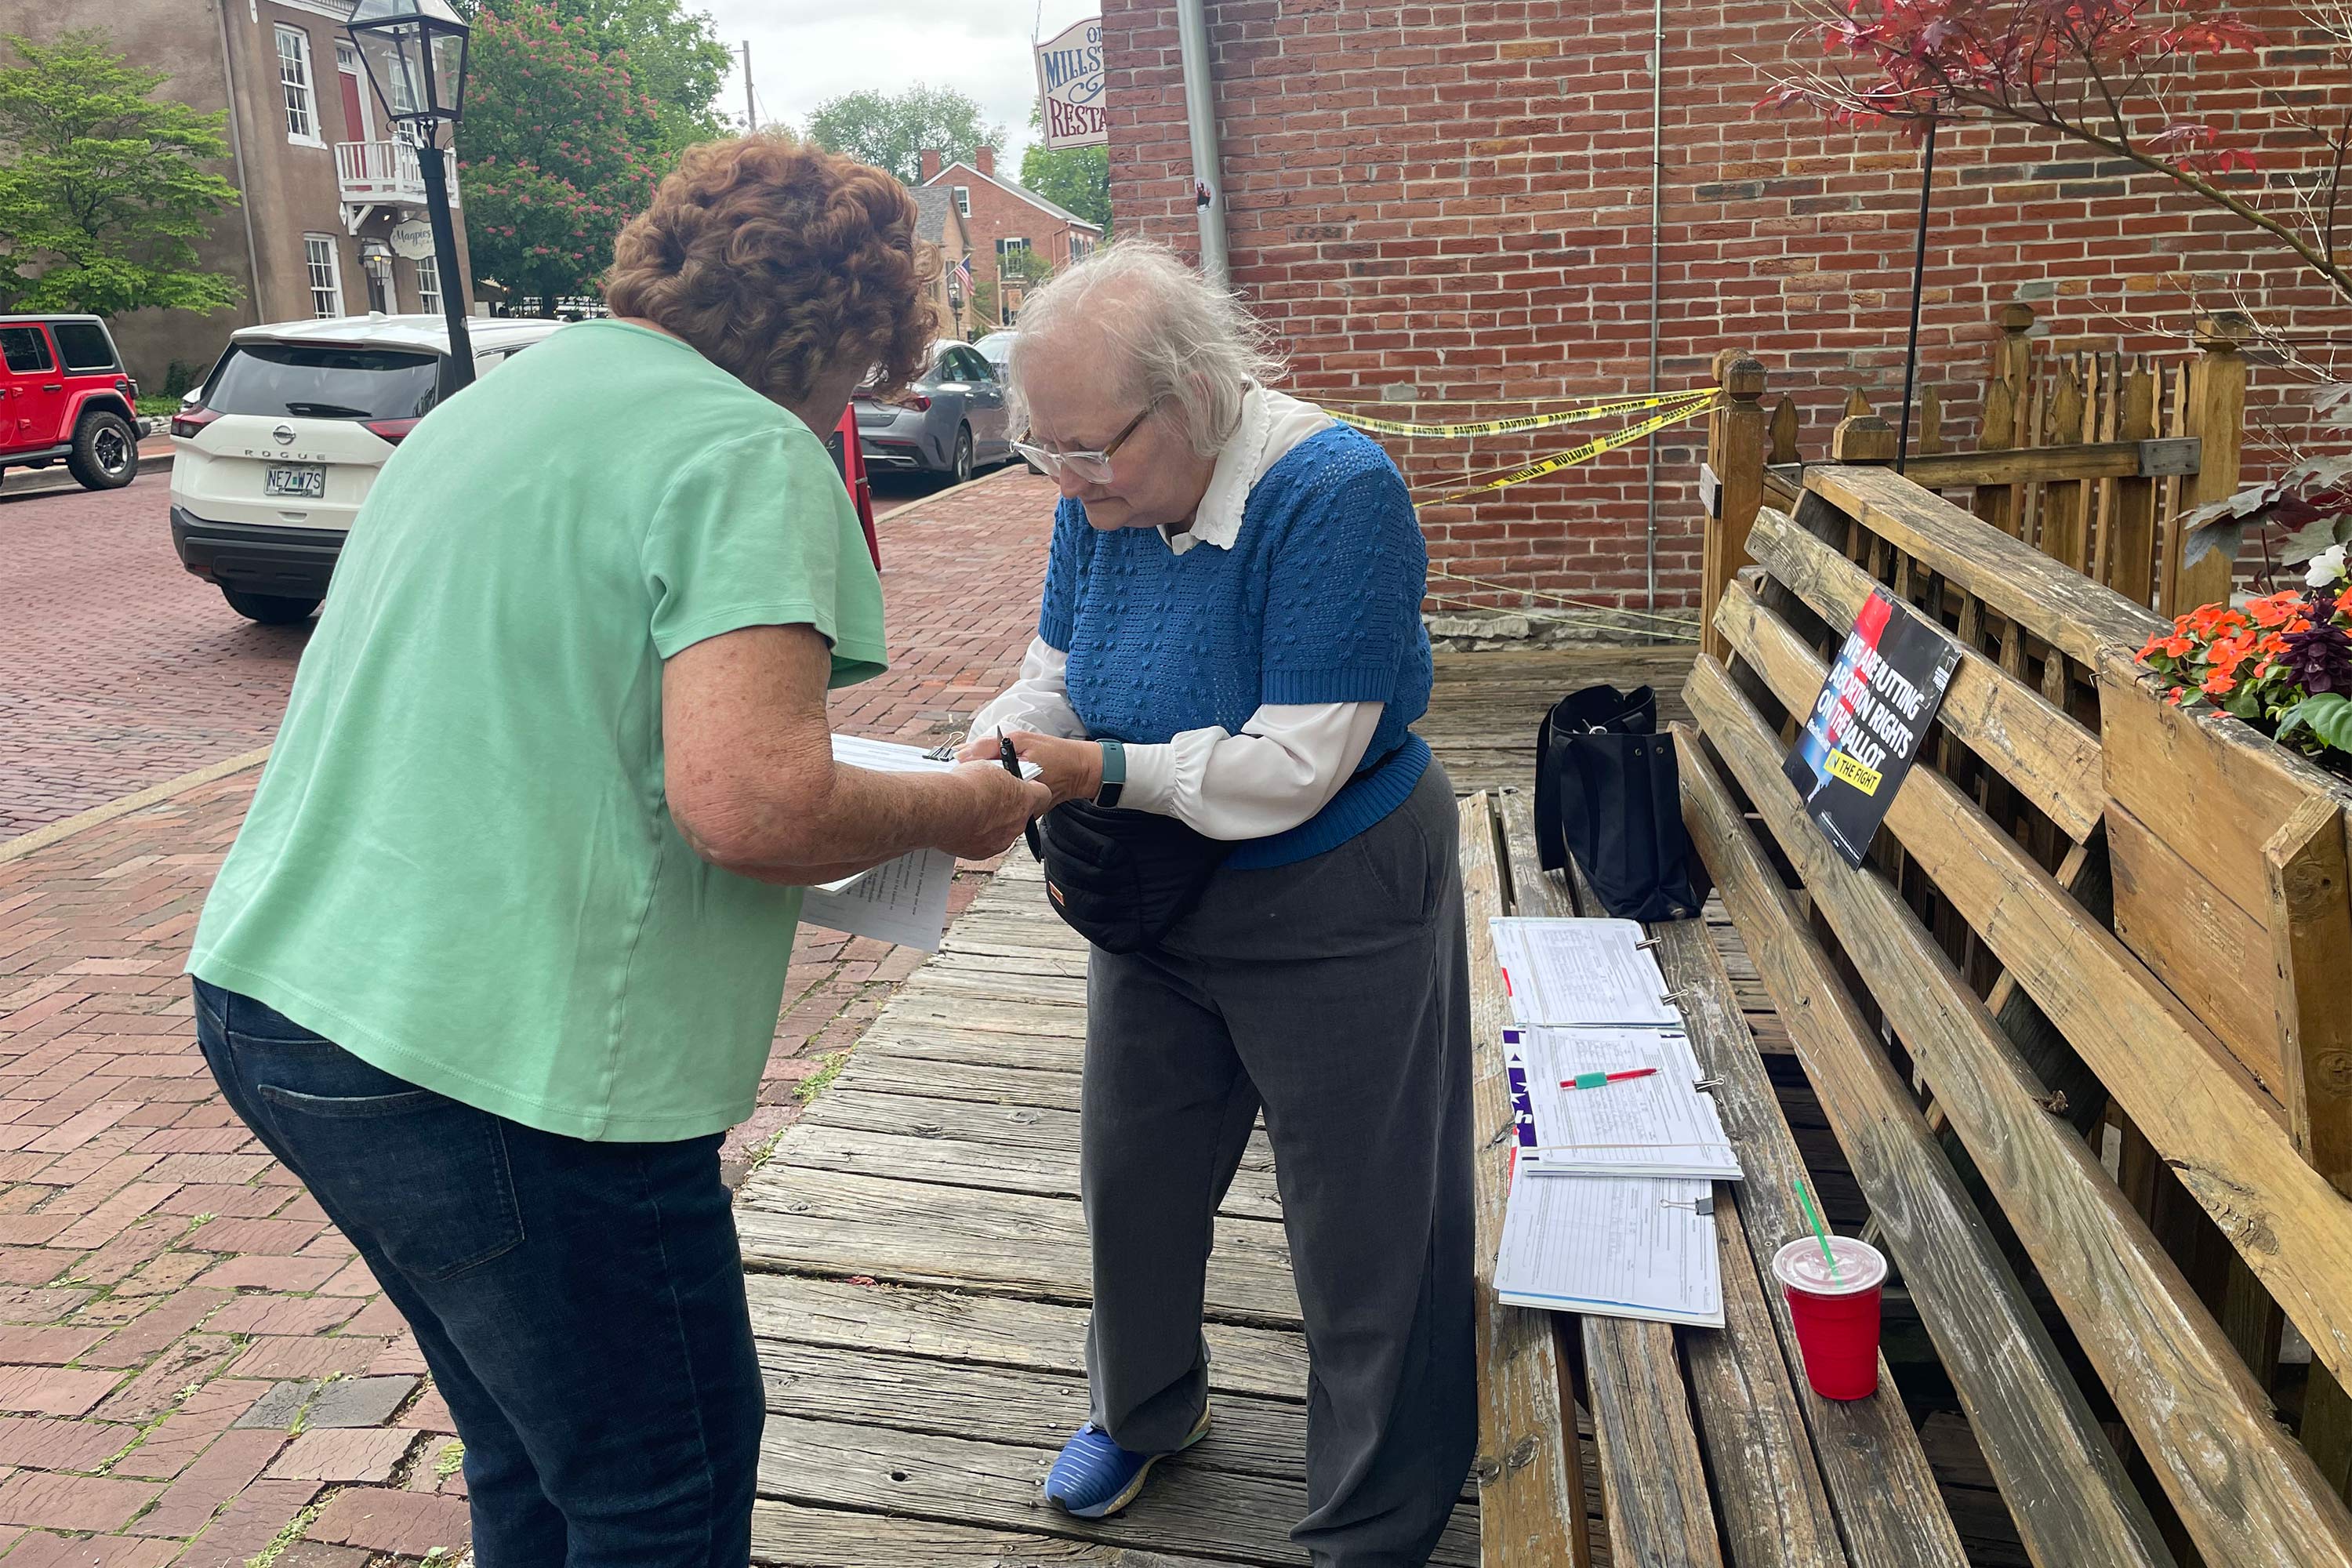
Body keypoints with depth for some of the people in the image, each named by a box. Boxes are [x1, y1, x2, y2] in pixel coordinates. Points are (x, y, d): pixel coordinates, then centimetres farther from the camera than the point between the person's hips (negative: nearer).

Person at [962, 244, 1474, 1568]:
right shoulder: (1104, 496, -7)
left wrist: (1101, 772, -31)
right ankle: (1148, 1408, 53)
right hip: (1158, 900, 7)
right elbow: (1060, 672, 3)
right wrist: (994, 746, -18)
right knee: (1132, 1183, 23)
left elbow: (1294, 764, -30)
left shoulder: (1333, 492, -28)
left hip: (1332, 911, -7)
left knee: (1364, 1236, 8)